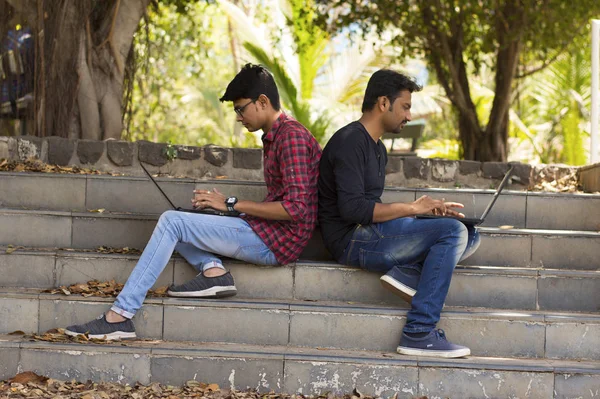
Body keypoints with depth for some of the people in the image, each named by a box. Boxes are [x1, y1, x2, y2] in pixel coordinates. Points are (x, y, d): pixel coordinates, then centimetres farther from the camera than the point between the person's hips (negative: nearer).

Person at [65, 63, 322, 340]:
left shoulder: (293, 136, -14)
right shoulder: (274, 137, 19)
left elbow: (295, 207, -22)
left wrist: (232, 204, -15)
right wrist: (218, 203, 3)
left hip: (278, 241, -11)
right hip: (265, 234, 11)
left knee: (172, 221, -16)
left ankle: (120, 317, -19)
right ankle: (212, 270, -11)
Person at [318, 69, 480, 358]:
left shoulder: (376, 148, 21)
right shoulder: (349, 141, -11)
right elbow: (352, 208, -22)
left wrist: (429, 209, 5)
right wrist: (412, 209, -15)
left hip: (373, 231, 10)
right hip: (353, 240, -10)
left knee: (470, 236, 6)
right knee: (453, 231, -22)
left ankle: (409, 272, -19)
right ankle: (419, 334, -27)